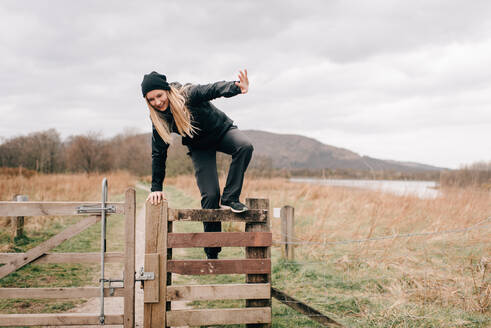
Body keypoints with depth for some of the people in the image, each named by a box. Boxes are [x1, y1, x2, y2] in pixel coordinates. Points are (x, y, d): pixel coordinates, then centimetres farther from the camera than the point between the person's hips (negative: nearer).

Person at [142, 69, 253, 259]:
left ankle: (229, 199, -26)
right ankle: (212, 252, -3)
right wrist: (156, 188, -11)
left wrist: (236, 88, -69)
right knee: (210, 194, -14)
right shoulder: (158, 119, -16)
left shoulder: (188, 94, -28)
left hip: (222, 131, -1)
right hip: (200, 148, 2)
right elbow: (158, 153, -9)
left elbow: (214, 89, -47)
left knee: (245, 146, -36)